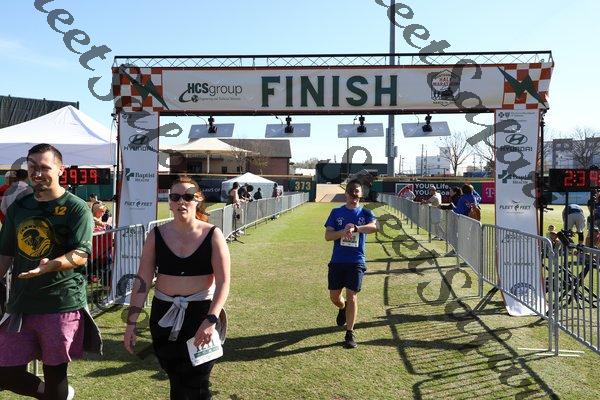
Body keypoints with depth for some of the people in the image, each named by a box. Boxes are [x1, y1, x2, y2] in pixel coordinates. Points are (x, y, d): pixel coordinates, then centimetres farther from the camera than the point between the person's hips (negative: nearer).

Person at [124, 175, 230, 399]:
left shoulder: (212, 235, -7)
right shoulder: (157, 236, 1)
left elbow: (223, 282, -11)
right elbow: (142, 281, 1)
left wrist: (211, 320, -21)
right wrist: (131, 322, -1)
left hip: (201, 314, -2)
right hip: (164, 315, 3)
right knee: (176, 380, 13)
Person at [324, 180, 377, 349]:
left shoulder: (366, 213, 2)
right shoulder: (336, 212, 7)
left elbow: (374, 227, -21)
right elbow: (328, 236, -2)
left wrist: (355, 228, -37)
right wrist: (343, 232, -21)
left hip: (356, 261, -2)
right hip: (337, 260, 2)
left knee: (352, 297, -5)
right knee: (334, 297, 8)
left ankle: (350, 333, 8)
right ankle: (343, 309, 43)